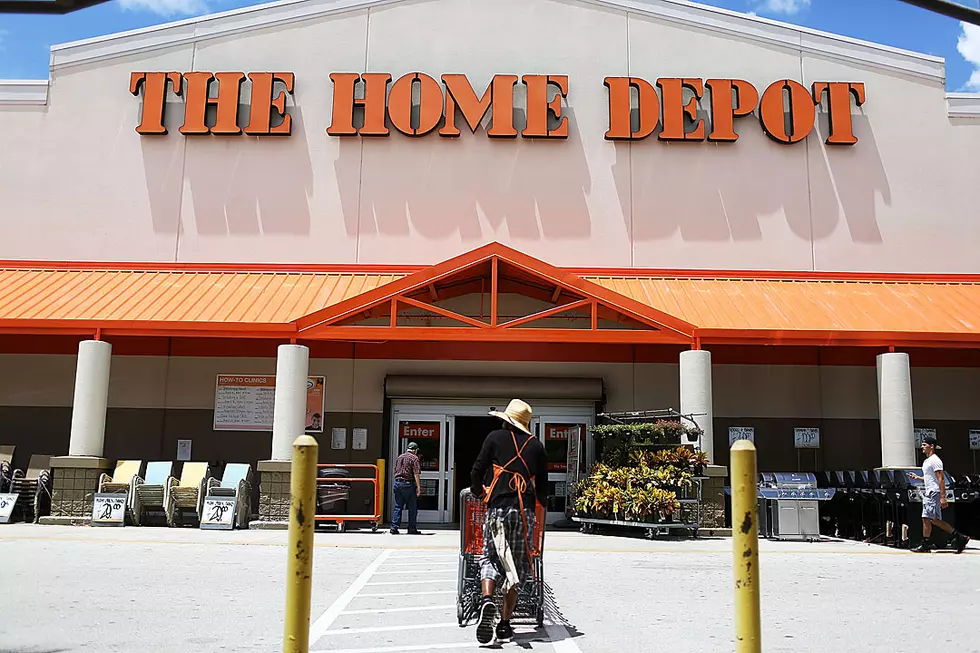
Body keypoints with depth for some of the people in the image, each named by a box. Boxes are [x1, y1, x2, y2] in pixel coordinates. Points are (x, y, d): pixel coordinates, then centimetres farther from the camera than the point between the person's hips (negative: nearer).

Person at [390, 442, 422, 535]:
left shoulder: (399, 457, 16)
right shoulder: (414, 458, -5)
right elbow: (416, 474, -11)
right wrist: (418, 487, -11)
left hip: (397, 483, 6)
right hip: (408, 484, -6)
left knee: (397, 507, 9)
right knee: (412, 508, 3)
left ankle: (394, 528, 4)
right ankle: (412, 529, 6)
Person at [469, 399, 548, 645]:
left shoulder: (495, 437, 6)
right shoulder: (536, 445, 12)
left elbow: (478, 470, 4)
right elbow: (542, 483, 15)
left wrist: (478, 491, 24)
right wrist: (542, 502, 36)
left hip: (497, 507, -1)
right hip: (525, 511, 2)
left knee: (490, 557, 9)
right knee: (517, 565, 7)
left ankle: (487, 599, -19)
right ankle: (504, 624, 7)